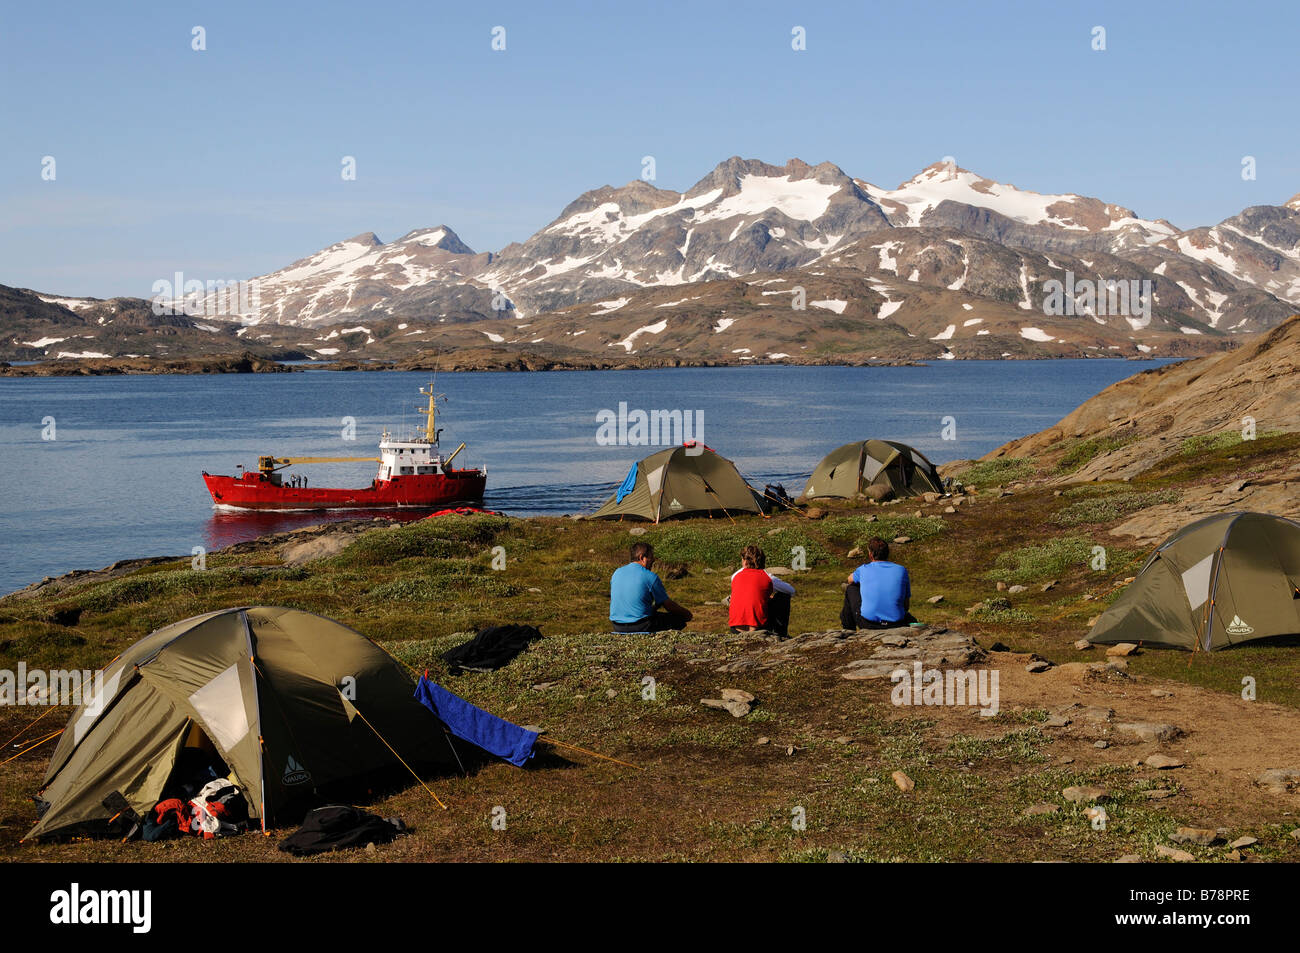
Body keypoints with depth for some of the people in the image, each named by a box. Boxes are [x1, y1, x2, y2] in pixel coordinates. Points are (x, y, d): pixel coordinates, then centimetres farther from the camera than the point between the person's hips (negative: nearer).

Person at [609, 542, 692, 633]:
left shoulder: (617, 573, 8)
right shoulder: (650, 577, -10)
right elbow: (668, 605, -3)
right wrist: (686, 613, 17)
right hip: (641, 627, -7)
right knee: (679, 619, 4)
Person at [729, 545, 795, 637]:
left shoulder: (736, 575, 10)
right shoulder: (768, 577, 3)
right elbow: (791, 591, 17)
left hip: (736, 630, 3)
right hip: (758, 628, -3)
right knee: (784, 596, 19)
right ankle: (781, 635, 22)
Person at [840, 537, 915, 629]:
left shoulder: (864, 569, 4)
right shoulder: (901, 570, 4)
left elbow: (850, 580, 30)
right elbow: (907, 606, 9)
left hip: (867, 624, -2)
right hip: (896, 625, 2)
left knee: (851, 588, 26)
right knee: (911, 619, 39)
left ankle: (848, 628, 36)